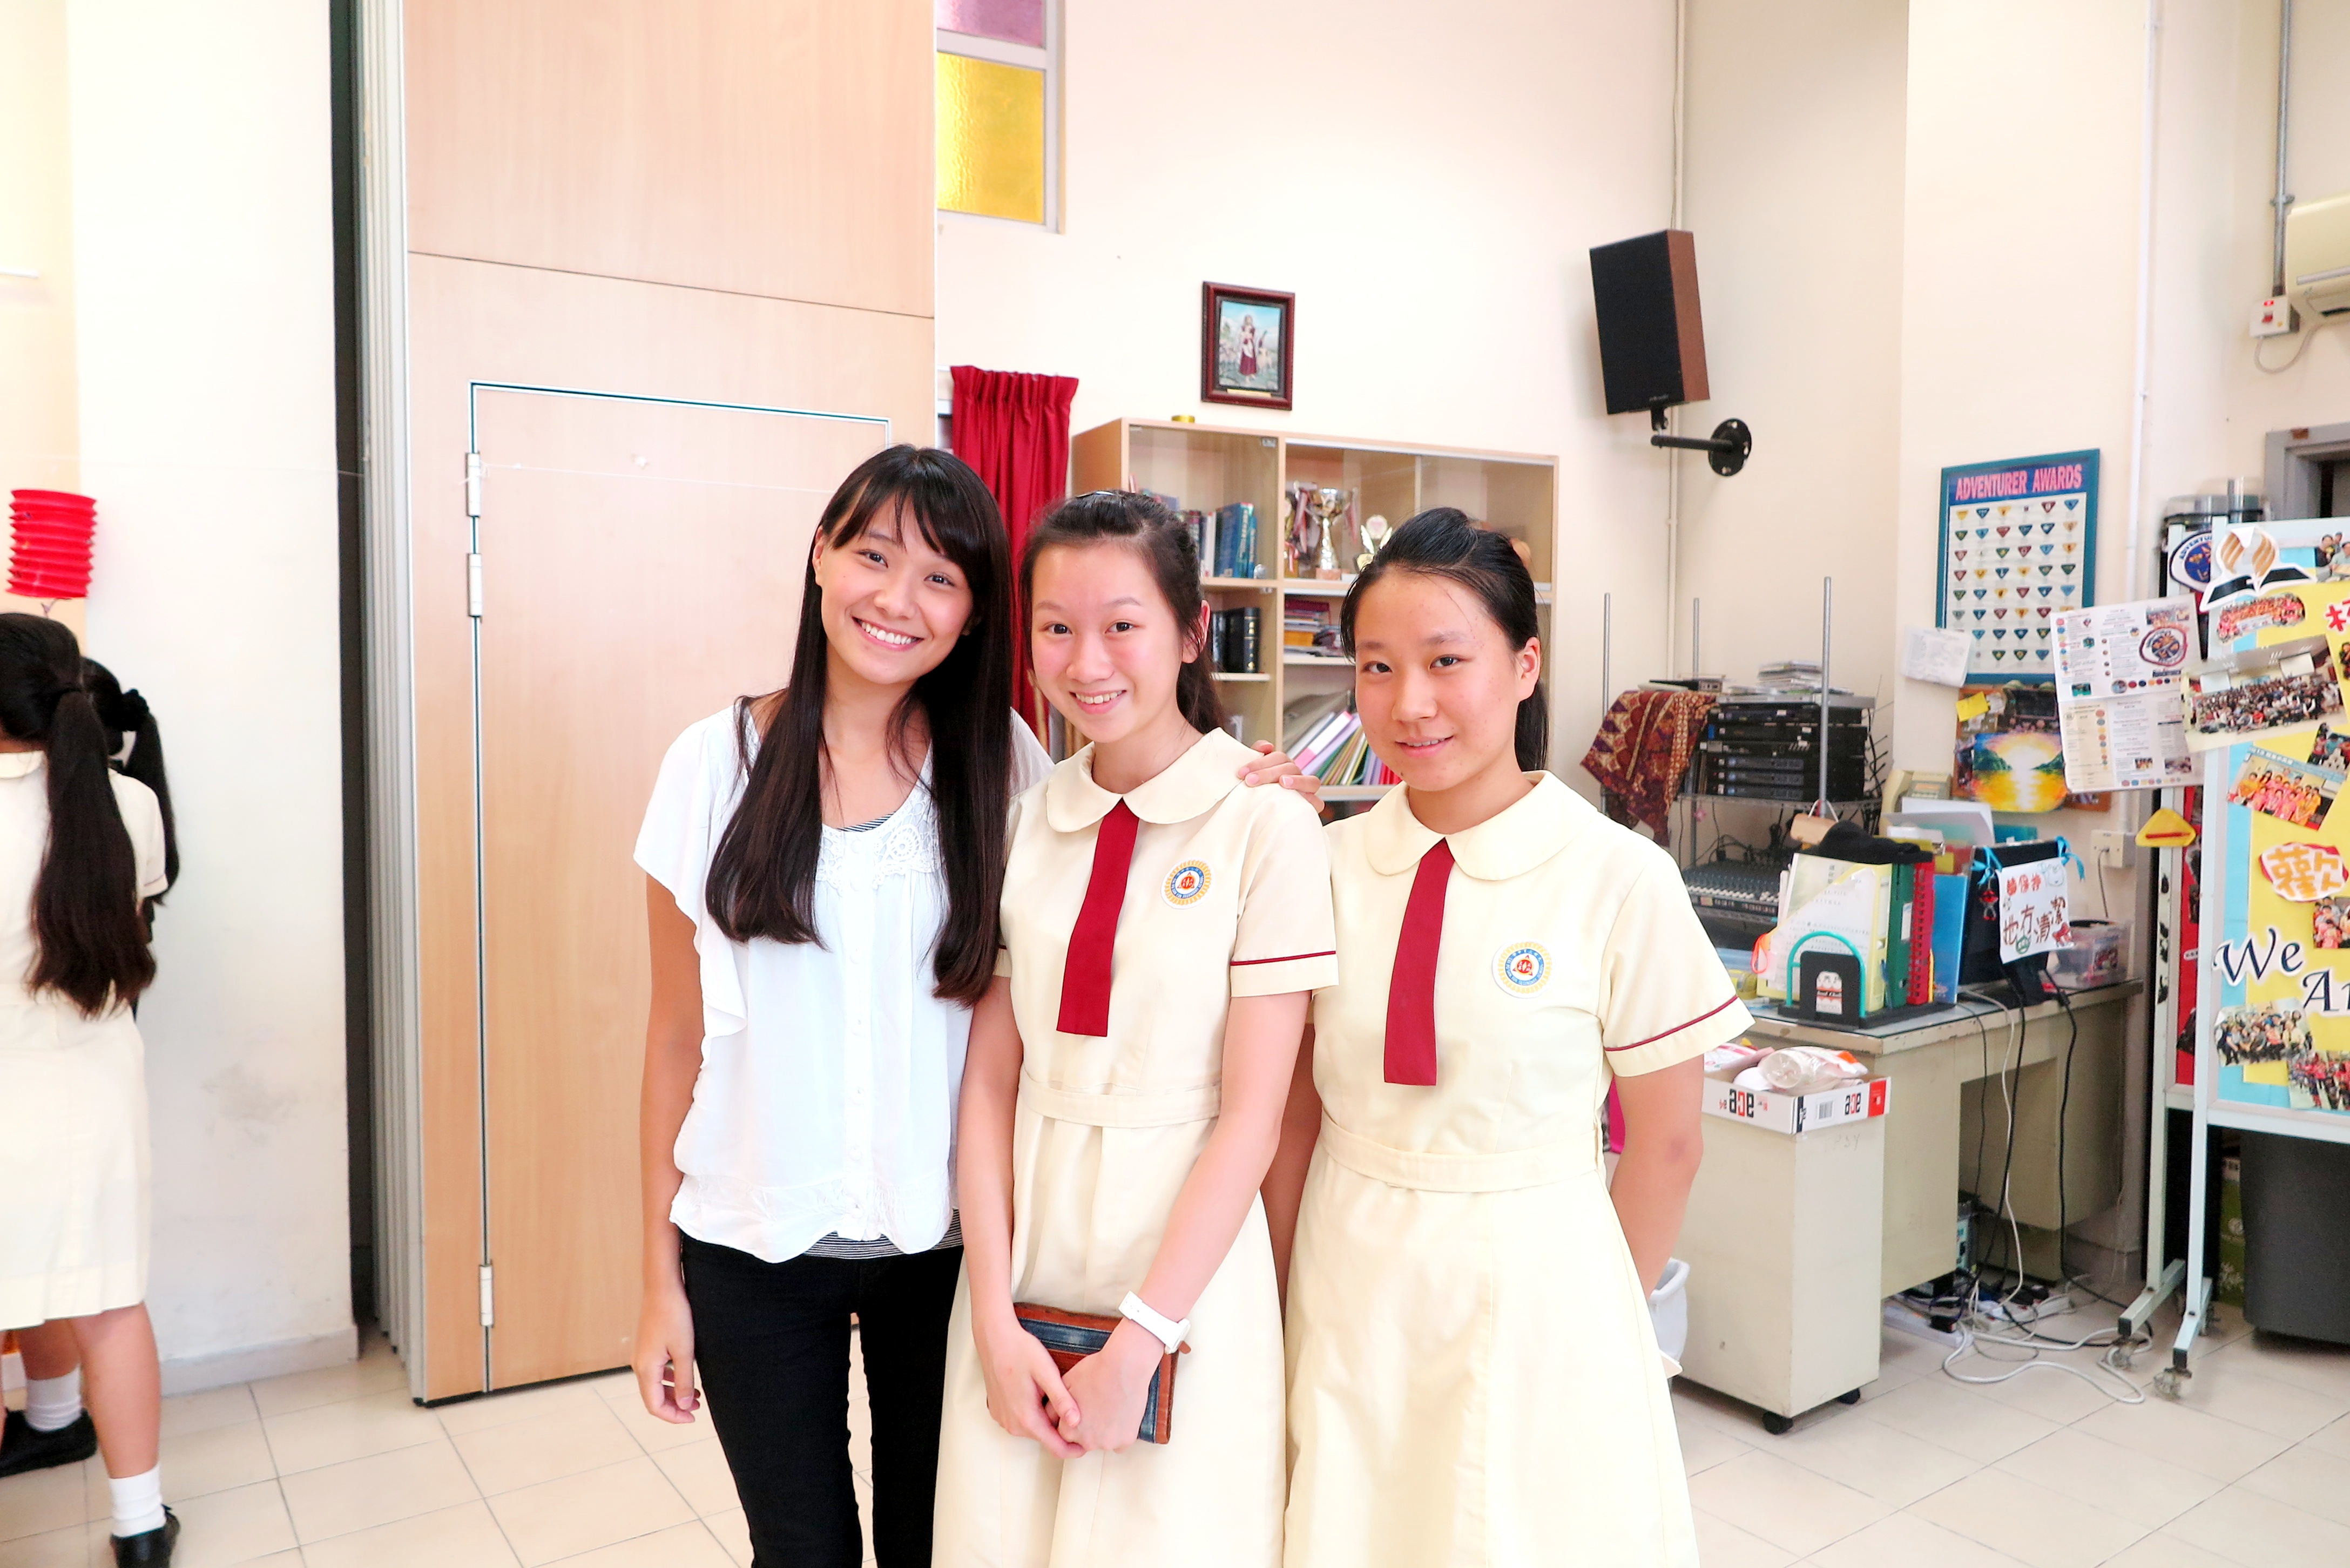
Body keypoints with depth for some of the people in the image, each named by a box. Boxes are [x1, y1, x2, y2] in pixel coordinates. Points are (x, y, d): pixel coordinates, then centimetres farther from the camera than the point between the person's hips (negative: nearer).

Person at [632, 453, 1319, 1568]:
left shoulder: (999, 759, -4)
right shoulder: (718, 763, -5)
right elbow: (677, 1033, 0)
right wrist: (660, 1275, 2)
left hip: (941, 1236, 0)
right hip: (754, 1244, 0)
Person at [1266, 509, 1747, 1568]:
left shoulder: (1620, 881, -13)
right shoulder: (1329, 867, -4)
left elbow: (1664, 1145, -4)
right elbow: (1295, 1114, 2)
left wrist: (1602, 1318, 5)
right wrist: (1281, 1311, 0)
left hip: (1530, 1289, -2)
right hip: (1346, 1286, 3)